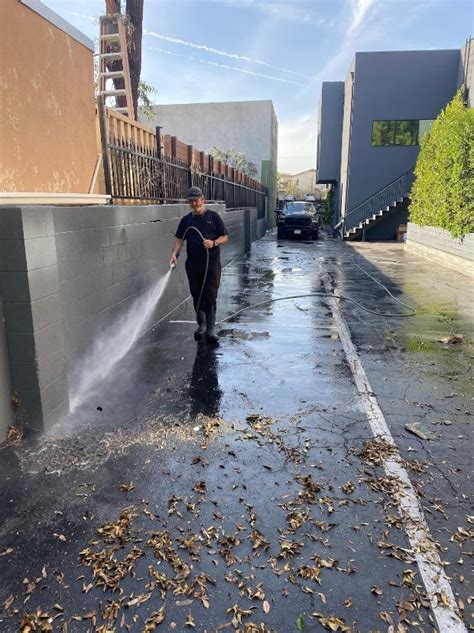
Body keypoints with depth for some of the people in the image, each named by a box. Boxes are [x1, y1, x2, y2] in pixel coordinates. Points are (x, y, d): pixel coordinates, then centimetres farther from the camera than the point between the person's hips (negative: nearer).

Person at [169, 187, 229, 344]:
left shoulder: (213, 216, 2)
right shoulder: (186, 220, 9)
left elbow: (225, 237, 3)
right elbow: (179, 240, 5)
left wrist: (213, 243, -16)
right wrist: (174, 254, -13)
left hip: (212, 263, -3)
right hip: (193, 264, 3)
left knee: (210, 296, -6)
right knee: (197, 296, 8)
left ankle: (211, 330, -3)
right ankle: (201, 325, 23)